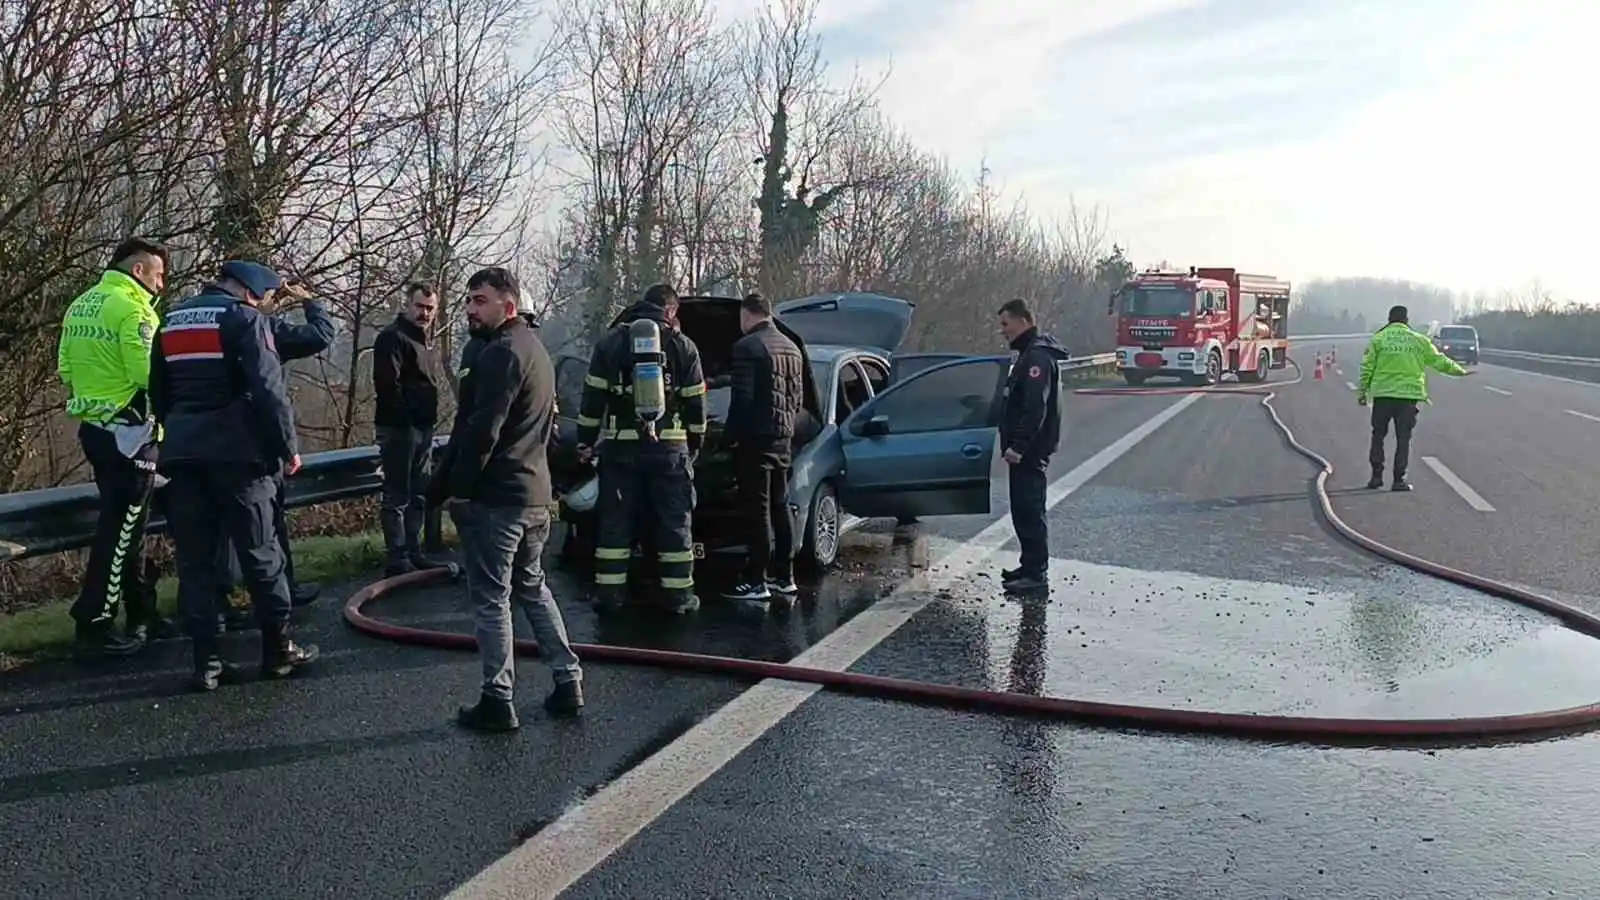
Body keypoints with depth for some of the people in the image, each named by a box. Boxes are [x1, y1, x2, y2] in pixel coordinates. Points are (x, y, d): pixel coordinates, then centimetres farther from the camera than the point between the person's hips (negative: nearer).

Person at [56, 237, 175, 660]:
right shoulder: (131, 309, -15)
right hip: (128, 431, -9)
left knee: (124, 525, 17)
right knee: (120, 530, -4)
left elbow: (65, 368, 16)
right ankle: (93, 628, -1)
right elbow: (149, 374, -23)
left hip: (94, 426, 9)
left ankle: (141, 612, 26)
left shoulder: (80, 305, 13)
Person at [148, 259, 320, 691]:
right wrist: (287, 447, -6)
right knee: (261, 554, 4)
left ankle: (207, 661, 6)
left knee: (194, 560, 6)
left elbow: (158, 393, 21)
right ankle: (279, 650, 11)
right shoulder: (244, 318, -5)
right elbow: (269, 389, -13)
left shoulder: (171, 321, 16)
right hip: (236, 451, -6)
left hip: (181, 453, 6)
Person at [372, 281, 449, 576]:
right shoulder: (393, 337, -11)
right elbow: (387, 385, -21)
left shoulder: (426, 341, 18)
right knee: (397, 496, -6)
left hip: (423, 428, 10)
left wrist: (429, 417, 16)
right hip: (399, 428, -10)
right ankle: (398, 560, -4)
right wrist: (406, 417, -19)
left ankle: (414, 553, 23)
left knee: (418, 496, 14)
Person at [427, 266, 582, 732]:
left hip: (494, 499, -10)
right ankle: (567, 680, 20)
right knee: (532, 587, 19)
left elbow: (480, 431, -22)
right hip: (534, 493, 10)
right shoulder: (534, 349, 17)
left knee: (491, 598, -2)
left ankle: (497, 702, 4)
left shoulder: (500, 353, -16)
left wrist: (455, 488, -15)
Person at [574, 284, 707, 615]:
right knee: (675, 523, 6)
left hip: (621, 447, 1)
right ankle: (678, 594, 8)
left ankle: (609, 591, 9)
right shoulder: (683, 346, 3)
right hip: (669, 446, -1)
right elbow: (695, 402, 6)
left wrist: (586, 439, 10)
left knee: (614, 521, 8)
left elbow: (593, 396, 4)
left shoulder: (611, 341, 5)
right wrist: (694, 444, 16)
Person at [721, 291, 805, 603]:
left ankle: (756, 582, -4)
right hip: (782, 438, 8)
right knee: (779, 507, 14)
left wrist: (729, 434, -9)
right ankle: (784, 577, 19)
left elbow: (742, 399, -17)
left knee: (758, 511, -7)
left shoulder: (748, 347, -12)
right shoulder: (792, 349, 16)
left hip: (755, 438, -8)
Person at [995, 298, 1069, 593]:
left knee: (1029, 511, -6)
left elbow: (1035, 408, -25)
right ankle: (1030, 566, 24)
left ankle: (1036, 573, -1)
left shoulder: (1038, 357, -16)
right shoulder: (1030, 353, 18)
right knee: (1024, 510, 16)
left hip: (1029, 451, -11)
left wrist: (1018, 445, -26)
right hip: (1026, 449, 11)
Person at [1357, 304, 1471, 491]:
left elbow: (1367, 368, -1)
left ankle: (1376, 476, 9)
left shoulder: (1378, 339, 1)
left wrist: (1362, 391, 6)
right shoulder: (1418, 340, 3)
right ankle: (1399, 480, 3)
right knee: (1403, 439, 5)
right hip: (1408, 395, 0)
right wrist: (1460, 371, 23)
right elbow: (1438, 360, 10)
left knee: (1378, 436, 11)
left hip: (1382, 394, 0)